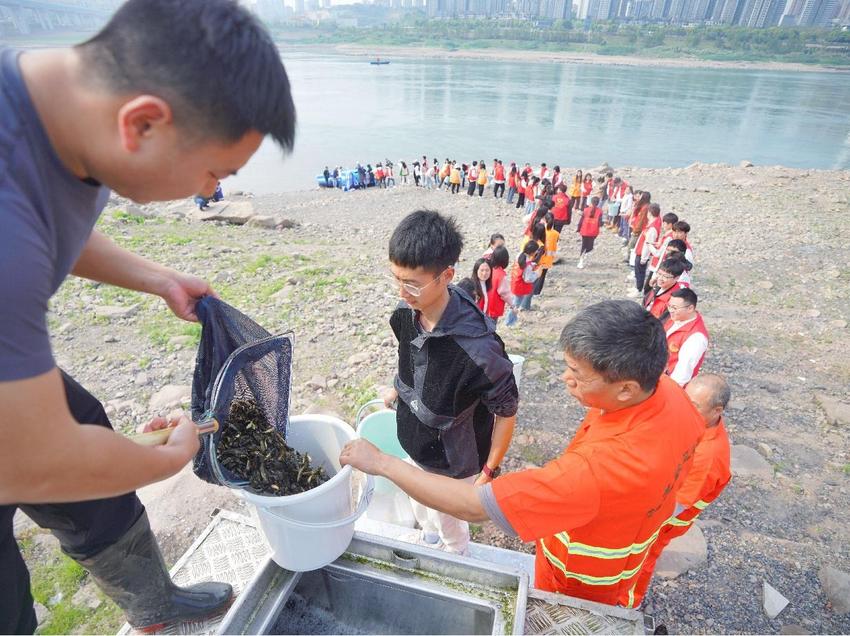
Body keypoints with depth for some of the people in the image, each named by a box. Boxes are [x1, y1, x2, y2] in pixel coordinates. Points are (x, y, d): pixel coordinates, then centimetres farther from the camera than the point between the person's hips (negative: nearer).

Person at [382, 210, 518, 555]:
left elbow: (507, 411, -23)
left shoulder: (478, 348, -39)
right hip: (414, 446, 6)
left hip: (452, 465, -5)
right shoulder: (406, 314, -19)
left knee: (450, 526, 25)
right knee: (422, 509, 34)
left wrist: (488, 473, -14)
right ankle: (428, 538, 67)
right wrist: (397, 388, 11)